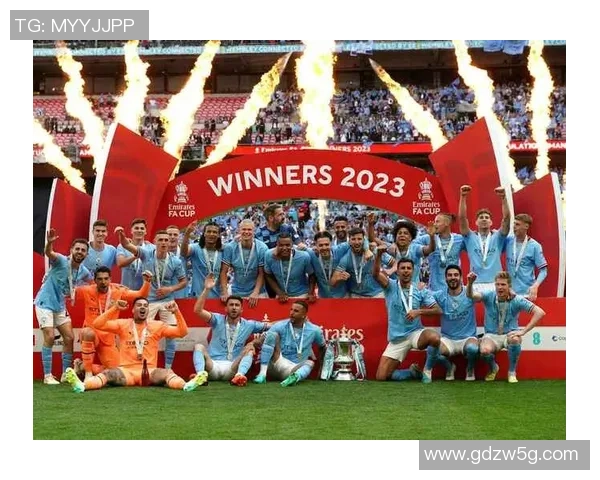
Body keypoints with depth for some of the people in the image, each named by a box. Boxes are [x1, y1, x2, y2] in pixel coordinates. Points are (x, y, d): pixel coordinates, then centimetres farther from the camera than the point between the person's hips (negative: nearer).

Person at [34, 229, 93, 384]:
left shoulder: (84, 272, -1)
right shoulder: (61, 260, -20)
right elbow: (48, 253, -44)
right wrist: (49, 242, -63)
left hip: (60, 306, 7)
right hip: (45, 303, -7)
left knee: (69, 338, 3)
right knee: (50, 337, -14)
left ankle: (66, 374, 15)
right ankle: (47, 376, -6)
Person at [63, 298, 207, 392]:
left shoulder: (157, 326, 12)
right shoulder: (123, 324, 11)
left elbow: (182, 332, 7)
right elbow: (97, 324, 1)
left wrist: (176, 313, -8)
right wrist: (114, 308, -10)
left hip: (149, 371, 1)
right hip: (126, 371, 0)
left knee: (167, 373, -32)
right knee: (108, 374, -32)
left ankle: (186, 386, -63)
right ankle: (81, 386, -60)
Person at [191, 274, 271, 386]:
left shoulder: (248, 325, 11)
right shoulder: (218, 320, 5)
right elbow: (197, 310, -11)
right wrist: (207, 289, -19)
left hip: (232, 369, 1)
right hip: (213, 366, -1)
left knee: (250, 347, -19)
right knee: (199, 346, -23)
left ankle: (239, 375, -45)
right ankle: (200, 375, -50)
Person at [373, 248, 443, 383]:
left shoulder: (421, 291, 2)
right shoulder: (391, 286, -2)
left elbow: (438, 310, -4)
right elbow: (376, 274, -22)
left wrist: (418, 312, -20)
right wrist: (379, 255, -39)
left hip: (416, 333, 0)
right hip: (396, 339, 0)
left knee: (434, 337, -36)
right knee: (381, 376, -9)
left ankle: (427, 371, -8)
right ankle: (412, 372, 20)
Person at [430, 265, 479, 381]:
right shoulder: (440, 295, 0)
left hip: (468, 338, -2)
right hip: (447, 339, 2)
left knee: (472, 348, -36)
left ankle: (470, 369, 3)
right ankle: (449, 367, 8)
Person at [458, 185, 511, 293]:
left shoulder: (497, 237, 12)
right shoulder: (470, 238, 11)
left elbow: (506, 218, -1)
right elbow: (462, 218, -1)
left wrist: (503, 197, -13)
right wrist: (463, 196, -11)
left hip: (495, 284, 0)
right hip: (475, 285, 0)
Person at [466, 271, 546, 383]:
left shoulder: (517, 300, -9)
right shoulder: (489, 296, -5)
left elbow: (540, 312, -13)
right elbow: (471, 295, -23)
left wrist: (523, 331, -20)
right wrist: (470, 283, -46)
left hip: (509, 334, -1)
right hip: (491, 335, 1)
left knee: (515, 339, -37)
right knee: (485, 350, -33)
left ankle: (512, 372, -10)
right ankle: (493, 368, 7)